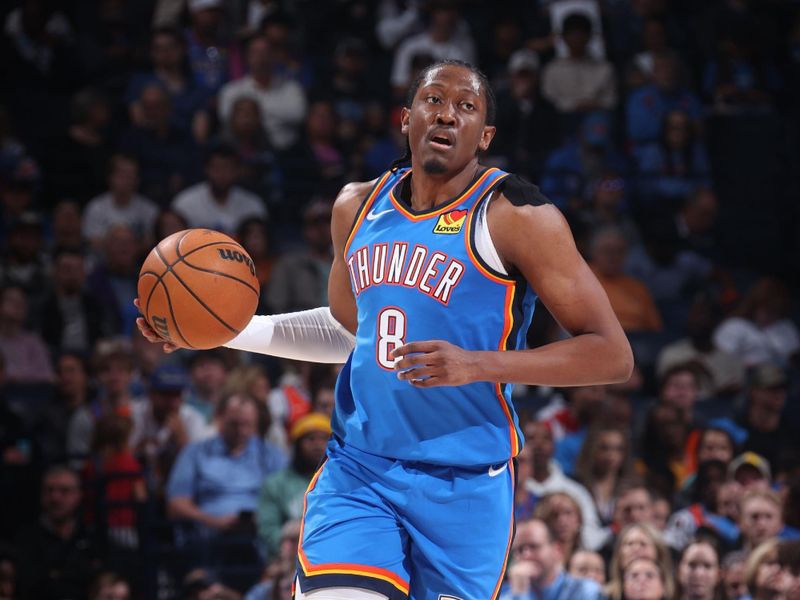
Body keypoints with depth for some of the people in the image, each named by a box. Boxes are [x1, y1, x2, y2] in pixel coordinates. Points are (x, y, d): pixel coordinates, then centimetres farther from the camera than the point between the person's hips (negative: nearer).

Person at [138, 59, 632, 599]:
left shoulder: (516, 218, -10)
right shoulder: (358, 206, 9)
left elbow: (613, 356, -13)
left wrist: (481, 364, -24)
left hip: (464, 487, -3)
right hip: (358, 470, 4)